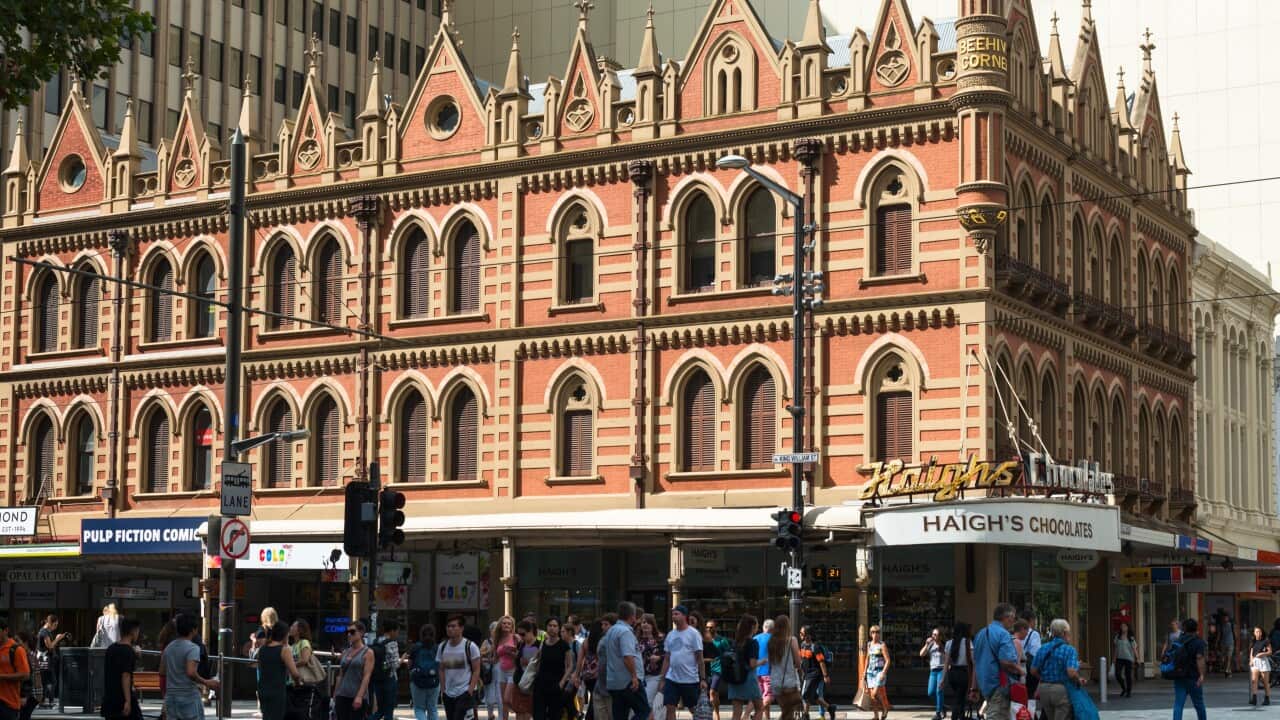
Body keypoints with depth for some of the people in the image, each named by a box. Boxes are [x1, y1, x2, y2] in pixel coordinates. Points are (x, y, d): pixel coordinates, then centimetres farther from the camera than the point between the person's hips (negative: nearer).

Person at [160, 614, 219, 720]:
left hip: (171, 696, 6)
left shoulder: (168, 647, 9)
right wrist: (206, 683, -13)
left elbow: (162, 672, 17)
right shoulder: (193, 648, -13)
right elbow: (191, 672, -25)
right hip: (189, 697, -6)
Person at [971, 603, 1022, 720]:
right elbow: (1007, 661, -24)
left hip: (985, 684, 9)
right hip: (999, 684, -9)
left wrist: (974, 687, 24)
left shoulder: (981, 634, 15)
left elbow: (976, 663, 20)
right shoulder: (1003, 634, -14)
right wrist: (1020, 671, -6)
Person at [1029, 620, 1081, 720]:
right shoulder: (1069, 650, -11)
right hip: (1062, 690, -6)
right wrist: (1078, 681, -3)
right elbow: (1072, 672, -23)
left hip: (1044, 689, 6)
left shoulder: (1043, 649, 6)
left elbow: (1033, 670, 7)